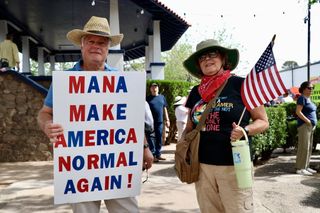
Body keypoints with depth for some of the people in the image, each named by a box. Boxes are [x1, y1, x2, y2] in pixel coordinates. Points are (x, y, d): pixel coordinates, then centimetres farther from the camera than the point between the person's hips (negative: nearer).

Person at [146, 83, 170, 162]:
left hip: (160, 122, 4)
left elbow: (165, 109, 15)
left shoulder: (162, 97, 11)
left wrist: (167, 120, 11)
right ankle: (153, 155, 4)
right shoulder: (148, 98, 1)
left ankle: (158, 154, 19)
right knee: (152, 139, -2)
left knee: (159, 139, 10)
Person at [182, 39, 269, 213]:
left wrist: (245, 130, -19)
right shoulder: (196, 92, 10)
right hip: (202, 165, 5)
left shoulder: (241, 85, -4)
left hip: (233, 165, -4)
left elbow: (263, 121, 0)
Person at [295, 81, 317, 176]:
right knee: (304, 147, -8)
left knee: (309, 147, 11)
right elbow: (298, 111, -19)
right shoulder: (302, 98, -9)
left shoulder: (308, 99, 17)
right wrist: (308, 121, -17)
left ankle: (306, 167, 18)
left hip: (311, 126, 9)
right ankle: (300, 168, -3)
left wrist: (313, 123, 11)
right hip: (304, 125, -9)